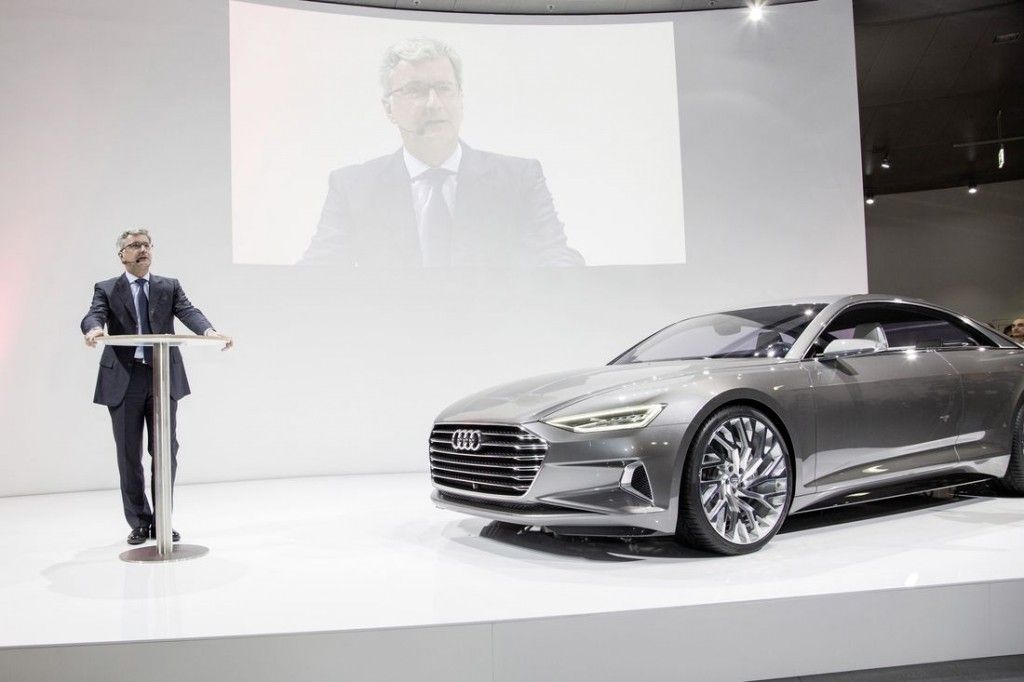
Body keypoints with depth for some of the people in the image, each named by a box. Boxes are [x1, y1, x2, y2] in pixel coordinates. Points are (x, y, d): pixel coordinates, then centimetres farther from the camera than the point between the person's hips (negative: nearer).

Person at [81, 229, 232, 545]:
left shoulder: (169, 287, 11)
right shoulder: (106, 289, 8)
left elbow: (188, 312, -5)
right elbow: (94, 314, -9)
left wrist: (209, 331, -27)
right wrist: (94, 329, -35)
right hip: (124, 380, -1)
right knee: (129, 455, 5)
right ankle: (139, 522, 18)